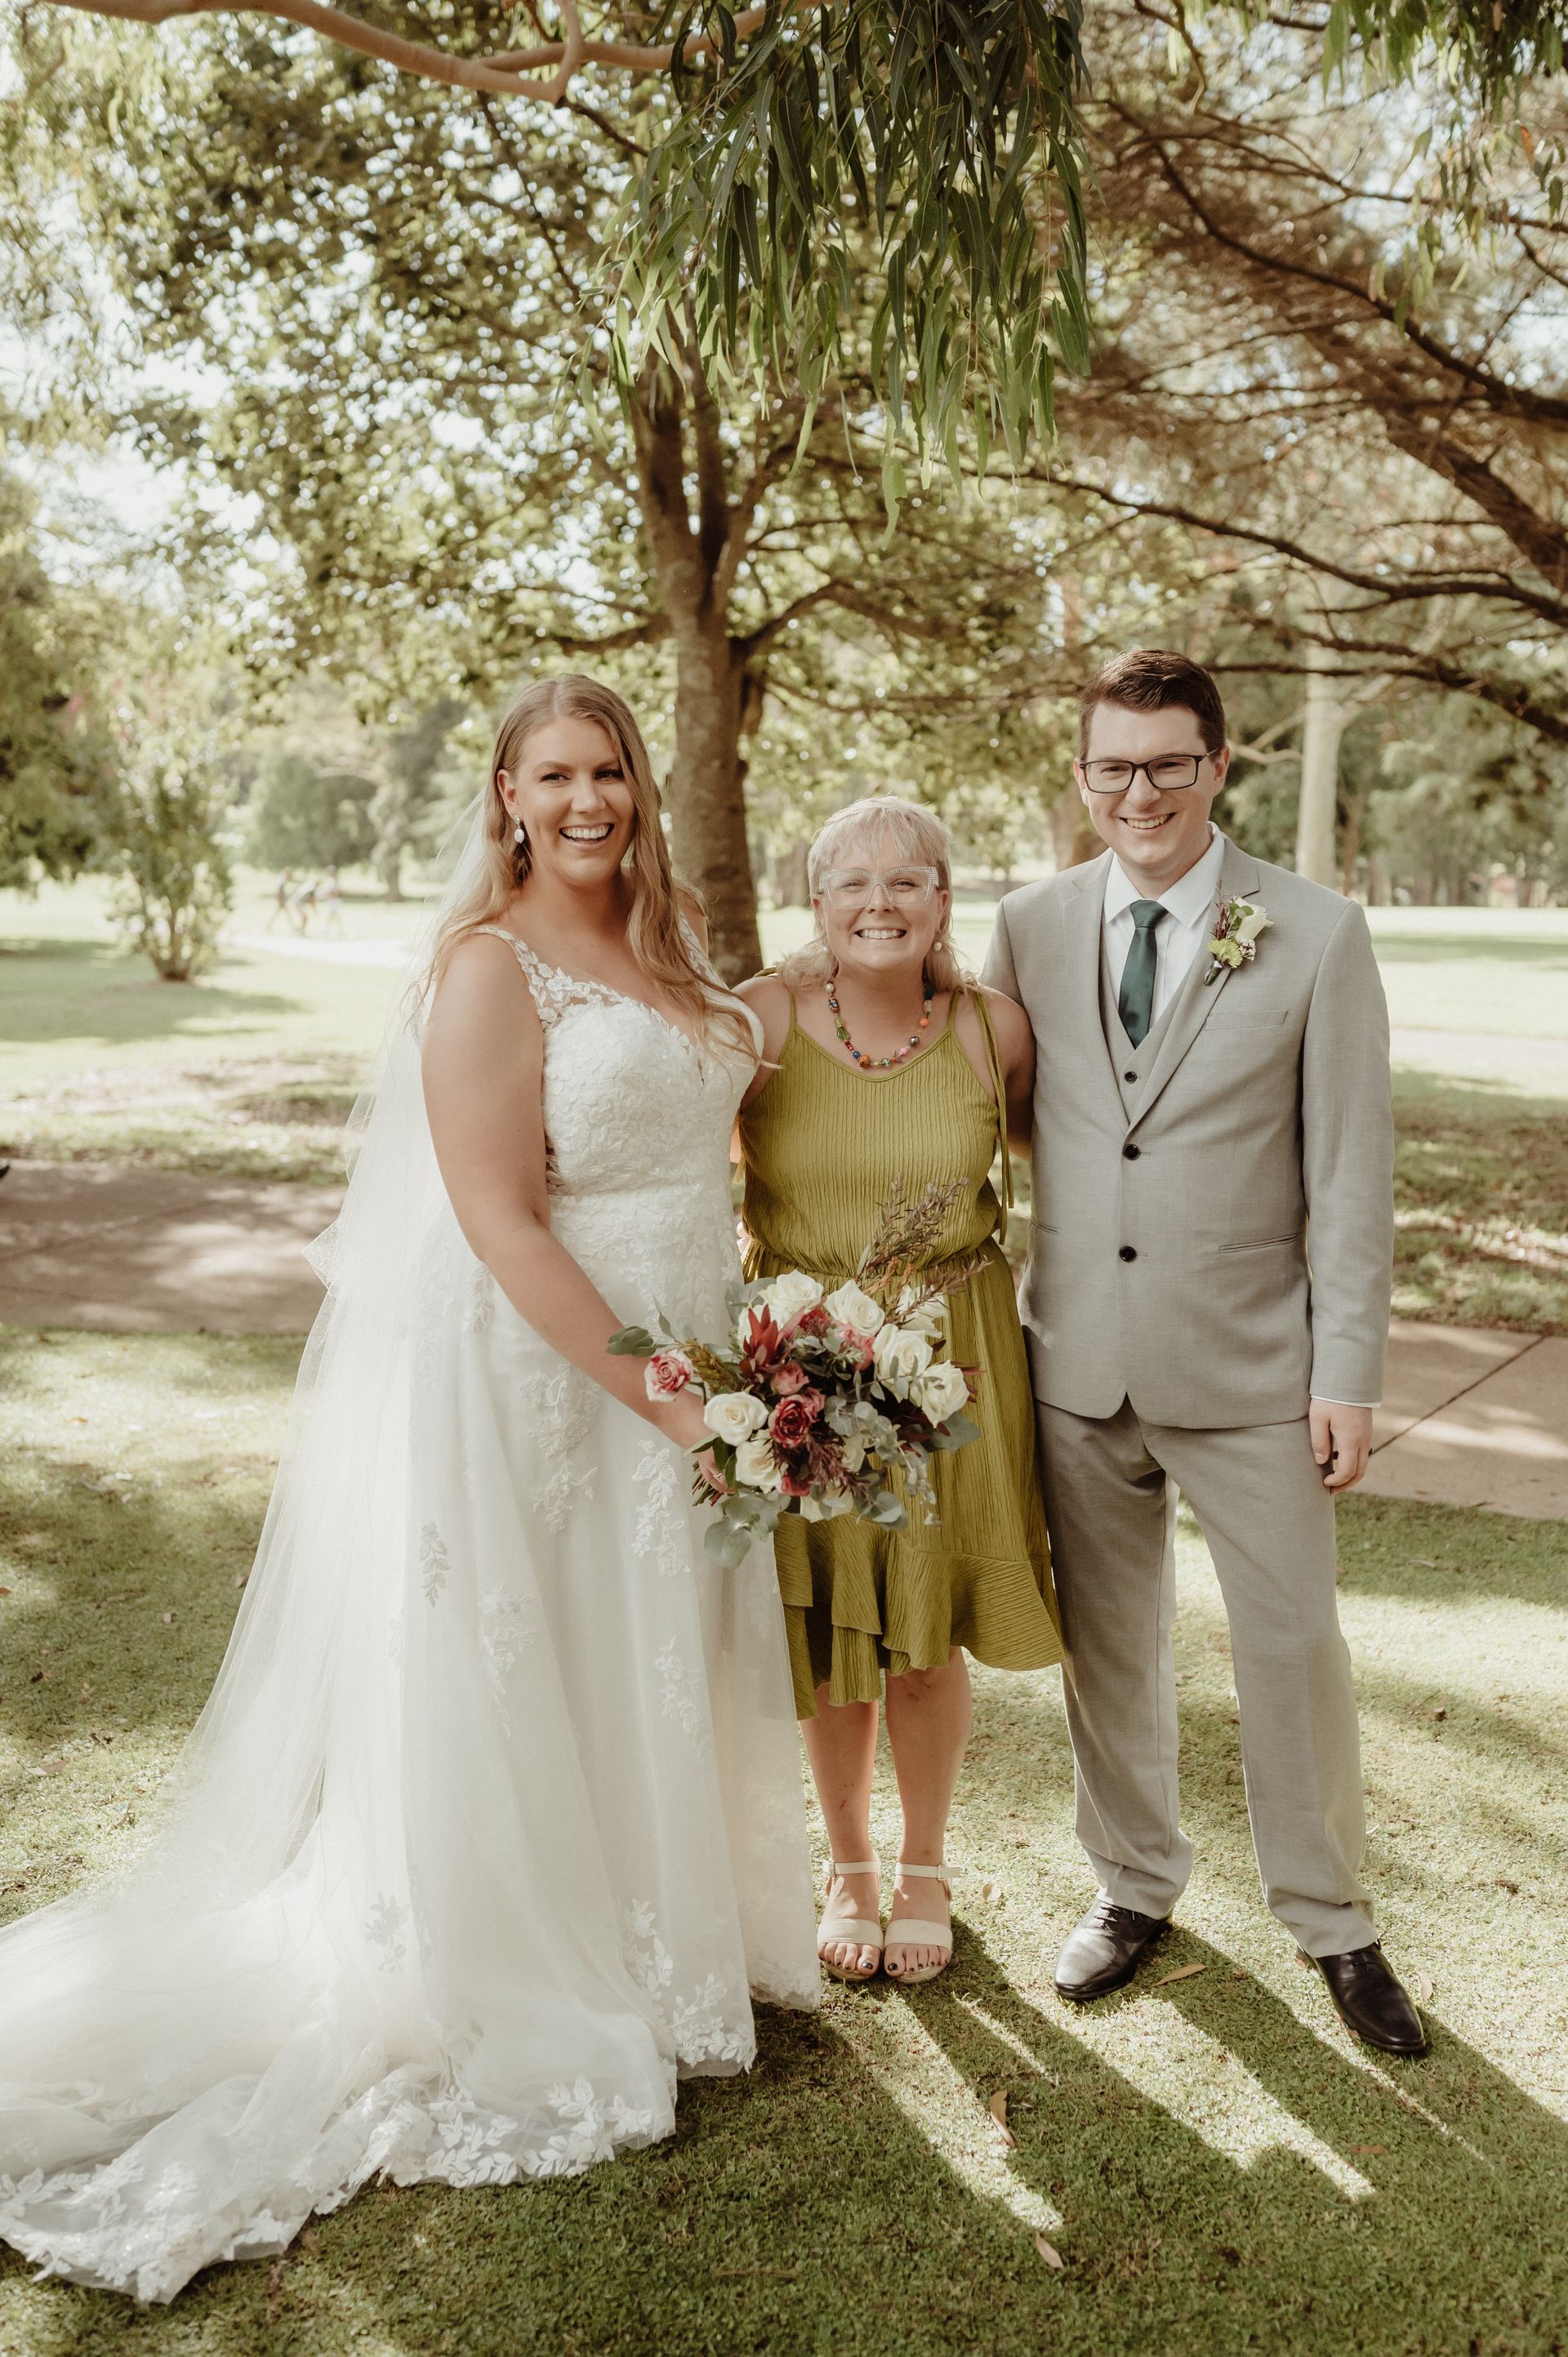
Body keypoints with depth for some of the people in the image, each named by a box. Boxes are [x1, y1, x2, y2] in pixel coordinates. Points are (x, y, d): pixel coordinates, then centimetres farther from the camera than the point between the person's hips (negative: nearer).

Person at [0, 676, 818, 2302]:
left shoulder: (665, 947, 7)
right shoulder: (490, 966, -16)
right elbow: (499, 1221, -21)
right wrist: (656, 1397, -20)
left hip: (682, 1354, 8)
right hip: (533, 1375, -8)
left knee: (655, 1671, 20)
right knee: (518, 1694, 7)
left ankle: (649, 1952, 42)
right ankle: (517, 2010, 28)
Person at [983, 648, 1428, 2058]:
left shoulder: (1319, 935, -5)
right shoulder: (1029, 929, 3)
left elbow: (1352, 1172, -5)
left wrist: (1348, 1376, -8)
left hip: (1249, 1365, -2)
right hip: (1078, 1358, 3)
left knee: (1294, 1646, 8)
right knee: (1106, 1645, 15)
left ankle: (1332, 1921, 30)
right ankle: (1134, 1883, 37)